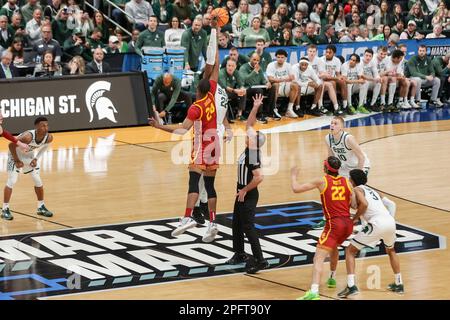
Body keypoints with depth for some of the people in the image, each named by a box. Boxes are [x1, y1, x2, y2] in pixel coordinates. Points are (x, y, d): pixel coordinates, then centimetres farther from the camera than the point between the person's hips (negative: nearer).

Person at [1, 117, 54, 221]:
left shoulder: (49, 138, -22)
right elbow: (11, 145, -27)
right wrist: (17, 161, -20)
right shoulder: (27, 137, -40)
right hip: (16, 155, -6)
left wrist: (36, 159, -8)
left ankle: (41, 207, 21)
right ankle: (5, 210, -4)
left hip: (30, 155, 6)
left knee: (38, 181, 6)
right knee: (12, 181, -11)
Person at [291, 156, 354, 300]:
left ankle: (314, 292, -31)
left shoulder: (322, 181, -2)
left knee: (319, 257, -13)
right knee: (334, 247, 36)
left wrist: (293, 175, 14)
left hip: (334, 224, -6)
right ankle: (332, 278, 51)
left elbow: (296, 189, -3)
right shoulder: (346, 182, 10)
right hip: (348, 223, 6)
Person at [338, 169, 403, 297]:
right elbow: (391, 204, 26)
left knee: (350, 251, 6)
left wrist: (354, 219, 1)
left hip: (377, 223, -7)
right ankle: (399, 284, 36)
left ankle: (351, 286, -8)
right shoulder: (372, 191, 31)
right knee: (390, 251, 37)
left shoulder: (357, 189, 9)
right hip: (390, 221, 7)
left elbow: (364, 204, -11)